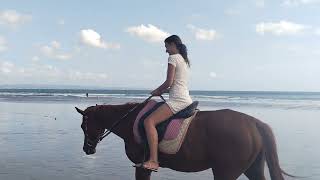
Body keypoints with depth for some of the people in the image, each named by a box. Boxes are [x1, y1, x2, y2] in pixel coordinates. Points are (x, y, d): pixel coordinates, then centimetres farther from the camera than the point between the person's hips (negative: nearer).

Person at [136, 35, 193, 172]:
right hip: (186, 99, 11)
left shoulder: (173, 57, -6)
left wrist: (157, 91, 3)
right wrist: (164, 90, 18)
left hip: (177, 100, -11)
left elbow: (169, 82, -13)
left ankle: (153, 161, -30)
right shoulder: (184, 60, 22)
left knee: (149, 121, -22)